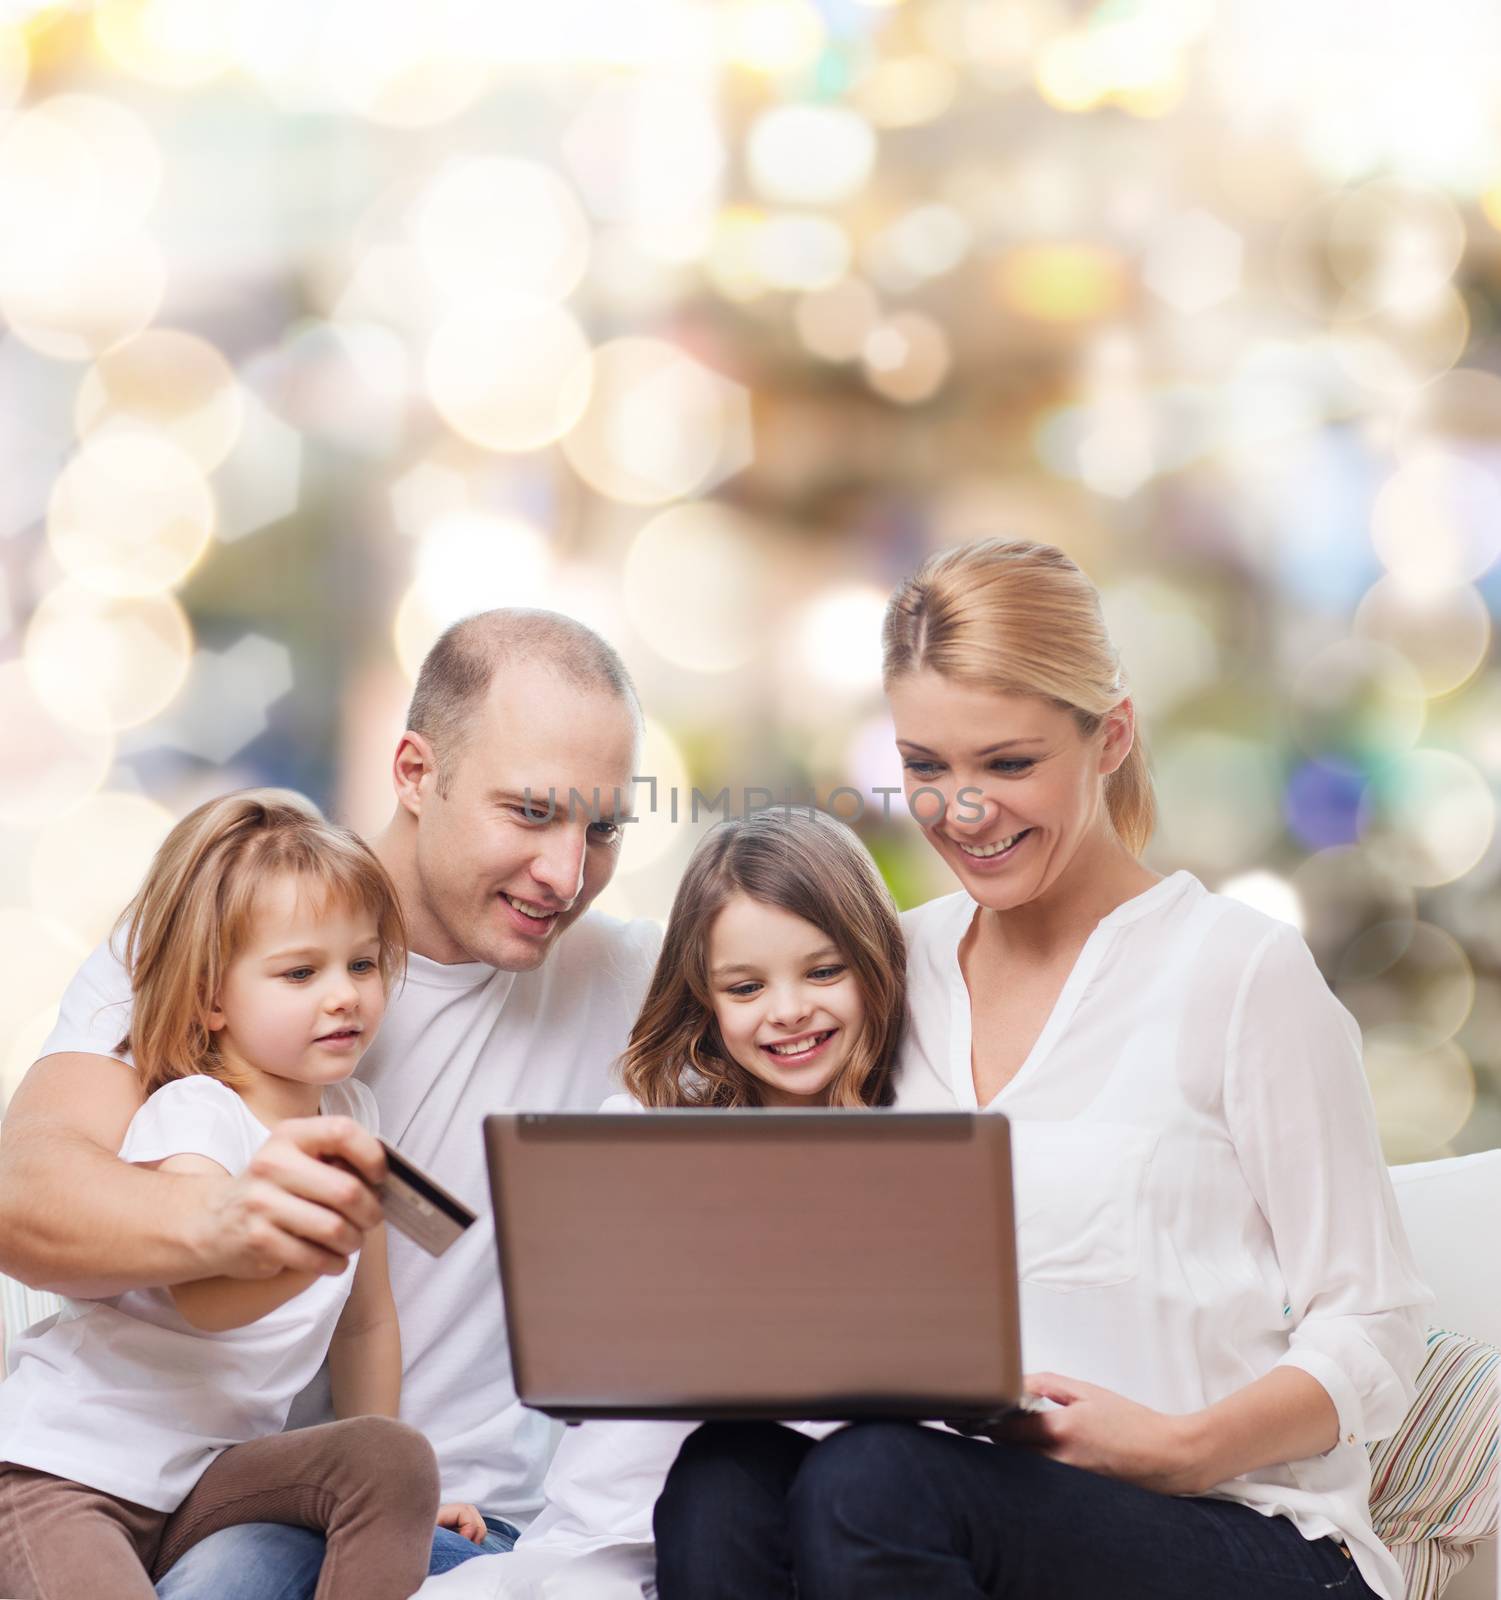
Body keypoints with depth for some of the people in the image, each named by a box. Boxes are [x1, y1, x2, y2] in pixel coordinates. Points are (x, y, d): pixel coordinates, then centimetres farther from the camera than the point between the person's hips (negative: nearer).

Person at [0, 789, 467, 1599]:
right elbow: (202, 1297, -36)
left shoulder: (353, 1114, 4)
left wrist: (380, 1485, 14)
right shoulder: (190, 1116, -18)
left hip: (217, 1471, 6)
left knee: (395, 1457, -19)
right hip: (66, 1469, -6)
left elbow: (365, 1321, 14)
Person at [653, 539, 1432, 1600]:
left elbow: (1369, 1341, -2)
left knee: (870, 1482, -35)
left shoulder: (1243, 972, -1)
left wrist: (1180, 1450, -19)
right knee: (723, 1482, -29)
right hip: (955, 1489, 5)